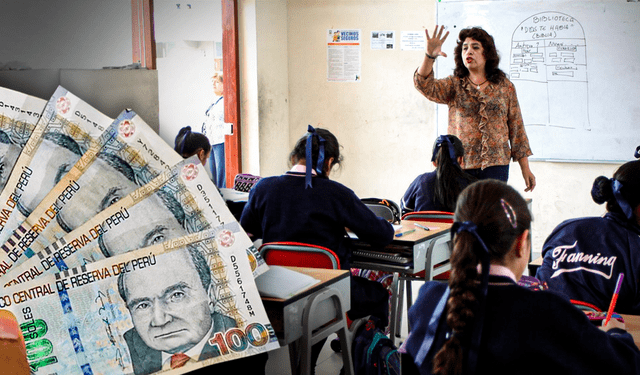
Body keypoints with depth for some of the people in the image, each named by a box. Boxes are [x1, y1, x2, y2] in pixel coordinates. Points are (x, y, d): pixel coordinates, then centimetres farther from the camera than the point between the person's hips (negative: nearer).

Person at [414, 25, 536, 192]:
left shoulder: (504, 86, 8)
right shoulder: (454, 85, 8)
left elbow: (517, 128, 9)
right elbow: (425, 86, -11)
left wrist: (525, 169, 7)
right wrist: (430, 56, -29)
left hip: (495, 165, 0)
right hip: (460, 165, 0)